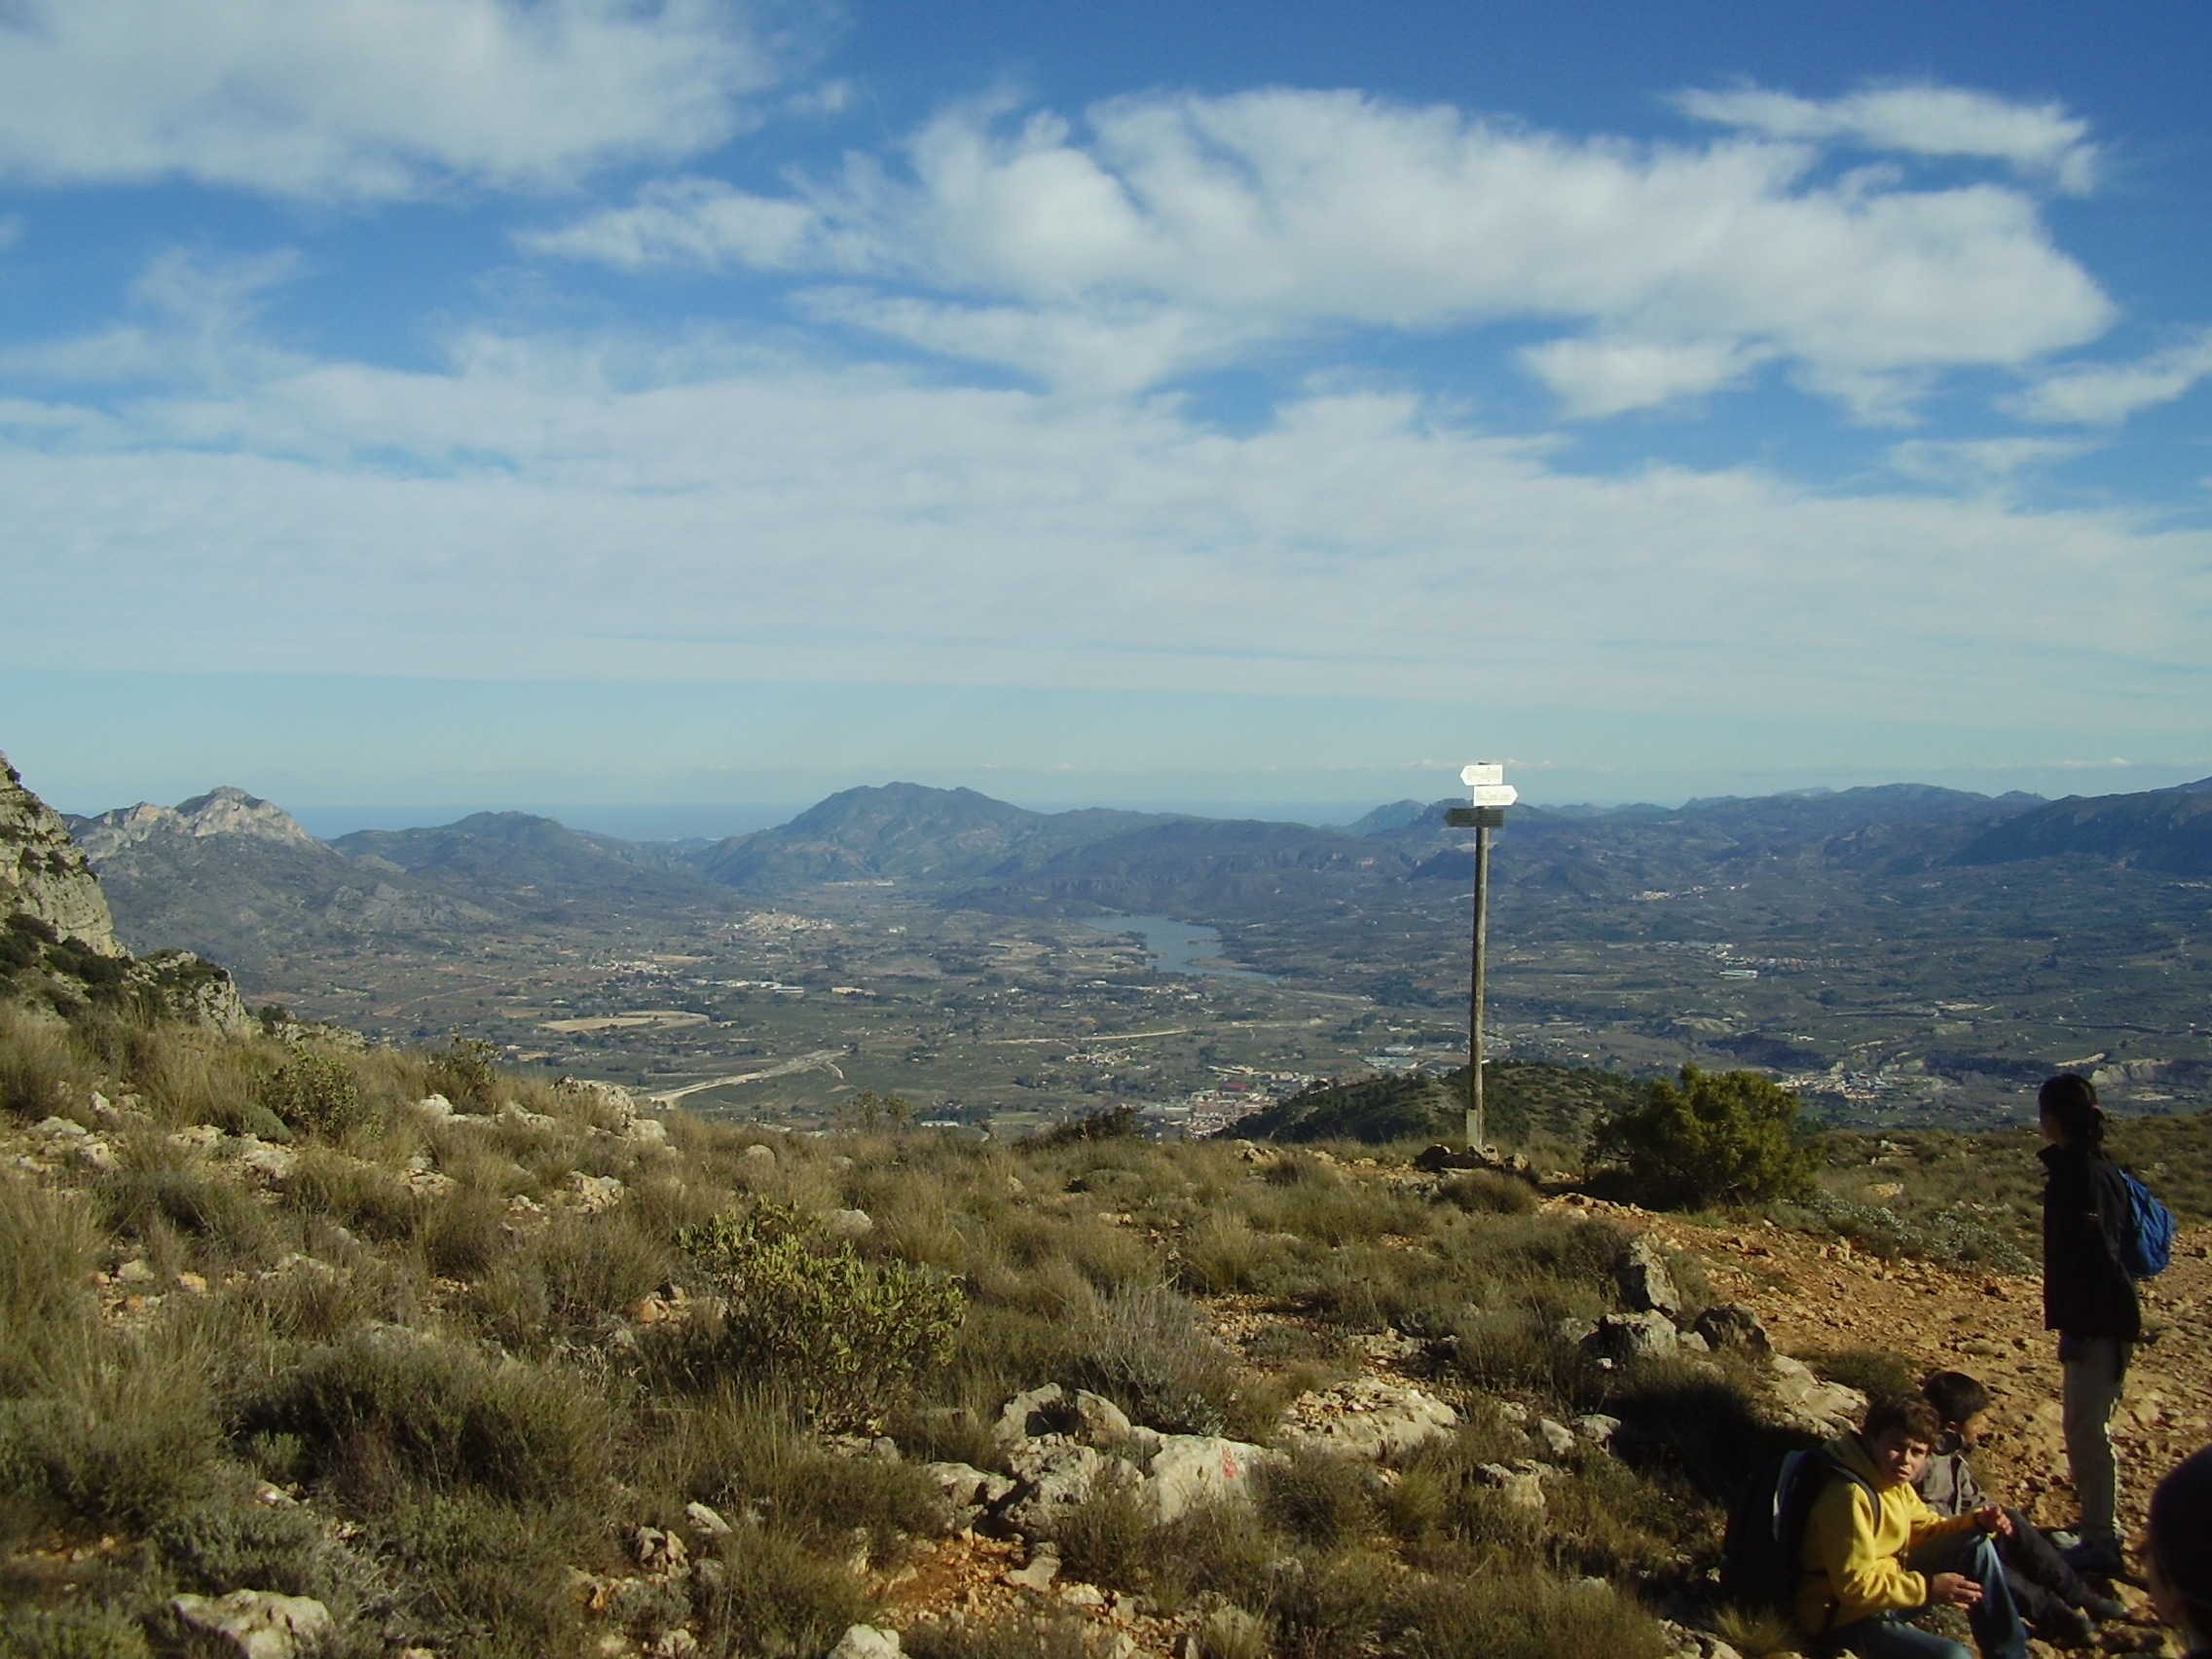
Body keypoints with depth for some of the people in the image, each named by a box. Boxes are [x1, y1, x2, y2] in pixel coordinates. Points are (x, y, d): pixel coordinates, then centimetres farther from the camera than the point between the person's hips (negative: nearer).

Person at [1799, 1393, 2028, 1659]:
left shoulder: (1896, 1483, 4)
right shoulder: (1851, 1497, -27)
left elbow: (1925, 1528, 17)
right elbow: (1855, 1586, -29)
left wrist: (1976, 1522, -1)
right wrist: (1928, 1587, -26)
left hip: (1890, 1587, 10)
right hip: (1848, 1619, -10)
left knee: (1976, 1545, 5)